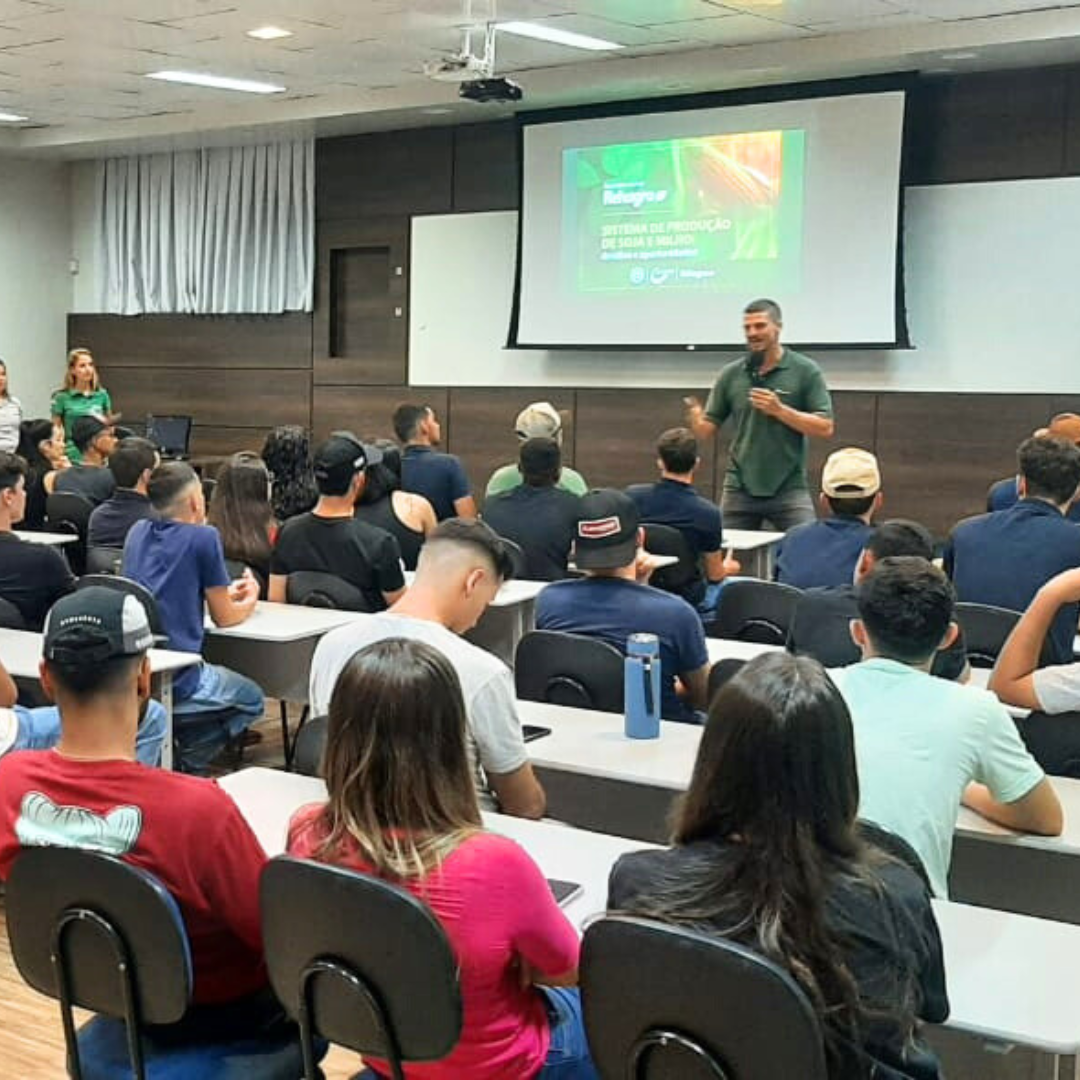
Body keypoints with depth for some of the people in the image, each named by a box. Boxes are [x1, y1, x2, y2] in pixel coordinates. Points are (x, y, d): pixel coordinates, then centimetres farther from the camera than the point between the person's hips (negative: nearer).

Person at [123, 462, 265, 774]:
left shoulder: (137, 532, 11)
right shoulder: (203, 537, -7)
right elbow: (223, 617, 4)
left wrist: (226, 592, 34)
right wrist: (249, 602, 26)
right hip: (175, 678, -7)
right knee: (251, 701, 20)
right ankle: (183, 764, 2)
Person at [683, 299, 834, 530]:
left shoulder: (805, 371, -2)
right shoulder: (731, 374, 6)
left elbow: (825, 428, -7)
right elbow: (706, 430, 6)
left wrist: (780, 410, -18)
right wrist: (695, 418, -18)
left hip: (789, 489, -2)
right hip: (739, 489, 3)